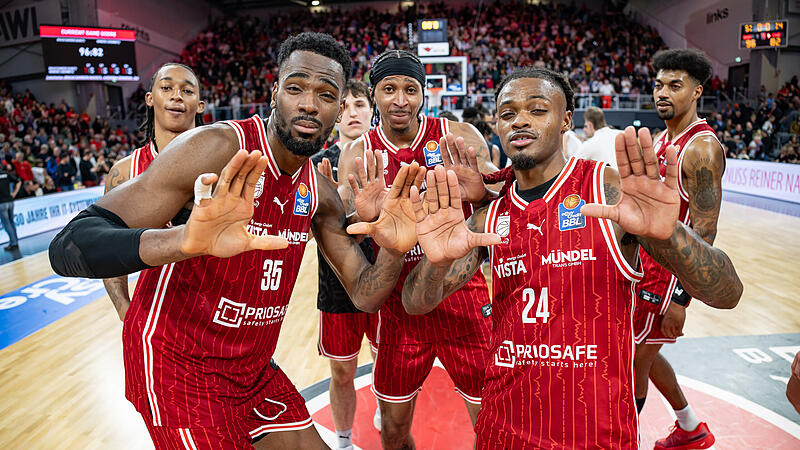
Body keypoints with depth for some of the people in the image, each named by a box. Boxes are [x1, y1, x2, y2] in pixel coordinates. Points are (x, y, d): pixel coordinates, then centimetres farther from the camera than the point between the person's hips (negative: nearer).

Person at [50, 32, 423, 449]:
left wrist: (394, 252, -20)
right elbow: (68, 246, -27)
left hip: (254, 368, 7)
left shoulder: (320, 192, 0)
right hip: (178, 368, -6)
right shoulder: (217, 146, -21)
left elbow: (364, 296, 3)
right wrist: (187, 240, -47)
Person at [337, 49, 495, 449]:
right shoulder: (358, 155, 0)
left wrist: (478, 191, -32)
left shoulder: (460, 138, -5)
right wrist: (364, 219, -30)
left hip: (463, 296, -1)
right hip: (400, 305, 2)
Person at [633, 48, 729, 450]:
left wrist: (680, 298, -23)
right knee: (643, 353, 19)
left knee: (633, 361, 0)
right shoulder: (662, 140, 10)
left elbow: (704, 231, -22)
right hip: (647, 263, 9)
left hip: (670, 272, -9)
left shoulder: (702, 147, -18)